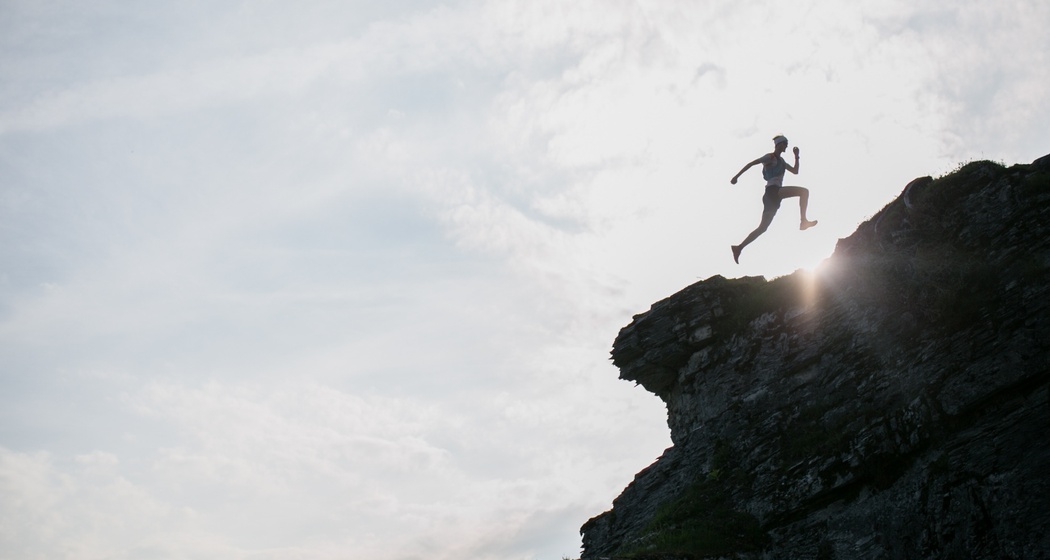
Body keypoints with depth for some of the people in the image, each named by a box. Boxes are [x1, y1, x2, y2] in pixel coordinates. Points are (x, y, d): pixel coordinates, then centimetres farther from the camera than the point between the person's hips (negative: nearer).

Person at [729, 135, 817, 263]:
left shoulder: (780, 160, 29)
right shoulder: (770, 157, 2)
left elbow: (795, 171, 32)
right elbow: (751, 163, -3)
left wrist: (796, 156, 23)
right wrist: (737, 176, -10)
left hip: (773, 195, 9)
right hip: (773, 190, -9)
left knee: (762, 228, 6)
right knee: (804, 191, -18)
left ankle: (739, 248, 3)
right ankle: (804, 221, -26)